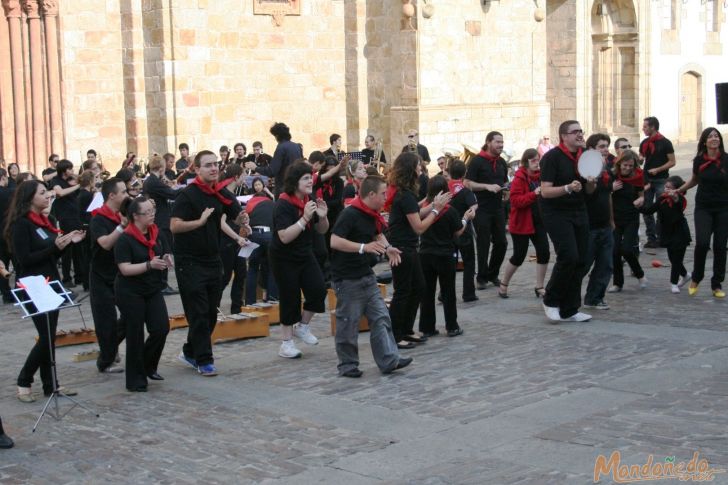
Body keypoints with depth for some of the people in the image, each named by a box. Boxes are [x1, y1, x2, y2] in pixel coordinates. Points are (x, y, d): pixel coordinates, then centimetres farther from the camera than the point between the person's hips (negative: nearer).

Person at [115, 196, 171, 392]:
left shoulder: (154, 233, 5)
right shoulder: (125, 240, -15)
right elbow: (125, 269, -21)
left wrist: (165, 260, -2)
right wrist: (149, 265, -33)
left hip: (153, 290, 6)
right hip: (130, 293, -6)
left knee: (161, 328, -4)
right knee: (136, 335, -1)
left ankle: (148, 366, 21)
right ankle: (136, 380, 11)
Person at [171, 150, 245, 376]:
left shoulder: (222, 193, 5)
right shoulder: (188, 195, -13)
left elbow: (238, 218, 6)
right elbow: (174, 226, -20)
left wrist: (242, 215, -16)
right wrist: (200, 221, -31)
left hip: (213, 260, 7)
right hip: (190, 262, -7)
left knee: (211, 313, 12)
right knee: (198, 313, -5)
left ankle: (190, 352, 28)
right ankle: (204, 361, 0)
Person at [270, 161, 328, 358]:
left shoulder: (310, 201, 0)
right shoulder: (283, 205, -21)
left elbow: (322, 231, 9)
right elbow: (285, 237, -30)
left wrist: (322, 216, -12)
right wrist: (305, 218, -35)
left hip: (305, 254, 6)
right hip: (284, 259, -6)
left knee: (318, 290, -7)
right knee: (290, 298, -1)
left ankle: (302, 326, 17)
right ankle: (286, 343, 13)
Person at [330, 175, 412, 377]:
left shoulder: (373, 216, 8)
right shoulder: (350, 215, -19)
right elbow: (334, 241, -28)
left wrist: (387, 247, 5)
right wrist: (364, 247, -33)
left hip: (367, 275, 9)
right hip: (347, 279, -9)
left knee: (380, 318, 5)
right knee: (349, 323, 2)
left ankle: (388, 360, 8)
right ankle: (347, 365, 14)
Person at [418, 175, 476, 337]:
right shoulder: (450, 211, -13)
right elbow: (457, 233, -3)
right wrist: (466, 218, 11)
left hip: (425, 255, 3)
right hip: (445, 256, -3)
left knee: (427, 292, 10)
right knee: (448, 292, 9)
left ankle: (427, 328, 12)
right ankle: (452, 327, 13)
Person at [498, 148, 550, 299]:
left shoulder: (540, 176, 7)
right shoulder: (519, 178, -12)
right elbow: (515, 201, -21)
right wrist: (534, 194, -28)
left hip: (538, 222, 6)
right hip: (522, 223, -6)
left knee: (544, 252, -3)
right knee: (519, 256, 0)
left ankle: (539, 287, 10)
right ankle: (503, 284, 20)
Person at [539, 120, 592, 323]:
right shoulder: (552, 157, -12)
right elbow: (545, 191, -18)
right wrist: (568, 188, -32)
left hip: (579, 212, 7)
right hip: (556, 213, -7)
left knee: (580, 261, 4)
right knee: (569, 256, -18)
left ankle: (569, 310, 14)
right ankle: (551, 301, 4)